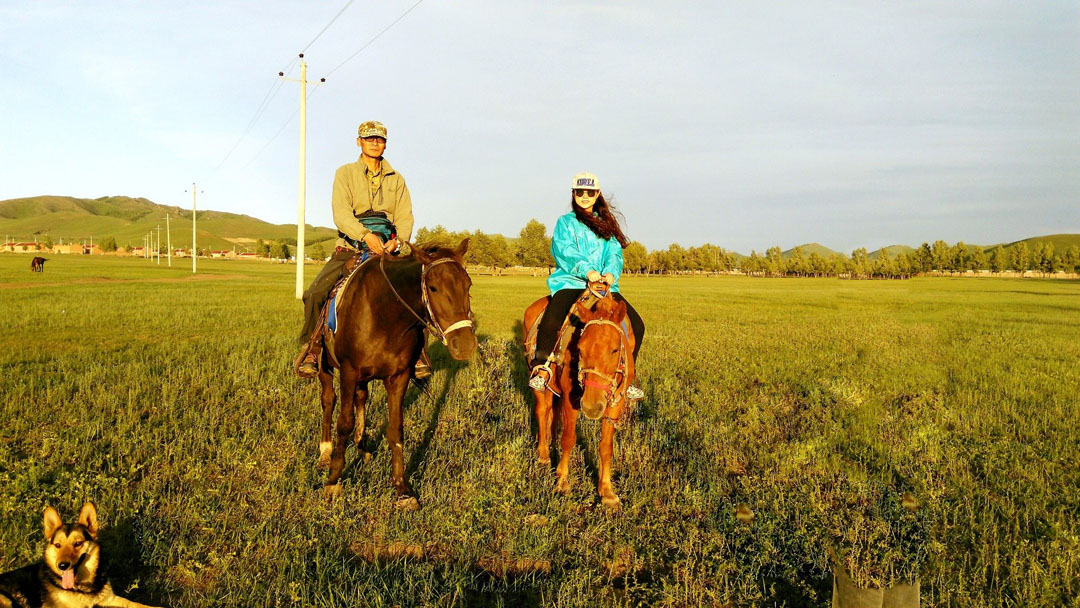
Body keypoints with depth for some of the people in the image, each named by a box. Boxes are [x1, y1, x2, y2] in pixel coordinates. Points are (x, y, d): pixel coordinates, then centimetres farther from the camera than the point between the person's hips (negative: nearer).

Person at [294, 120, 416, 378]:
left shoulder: (396, 179, 15)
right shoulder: (345, 173, 7)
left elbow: (405, 216, 5)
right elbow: (341, 212, -9)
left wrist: (397, 240, -17)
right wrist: (365, 235, -26)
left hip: (387, 248, 2)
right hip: (351, 246, -2)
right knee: (315, 294, -19)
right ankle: (312, 347, 2)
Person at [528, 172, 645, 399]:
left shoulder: (606, 225, 21)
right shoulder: (565, 222, 10)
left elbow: (614, 254, 6)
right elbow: (564, 250, -9)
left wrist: (611, 272, -17)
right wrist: (586, 270, -26)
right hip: (571, 283, -4)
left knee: (636, 325, -9)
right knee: (551, 321, -31)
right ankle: (541, 368, -10)